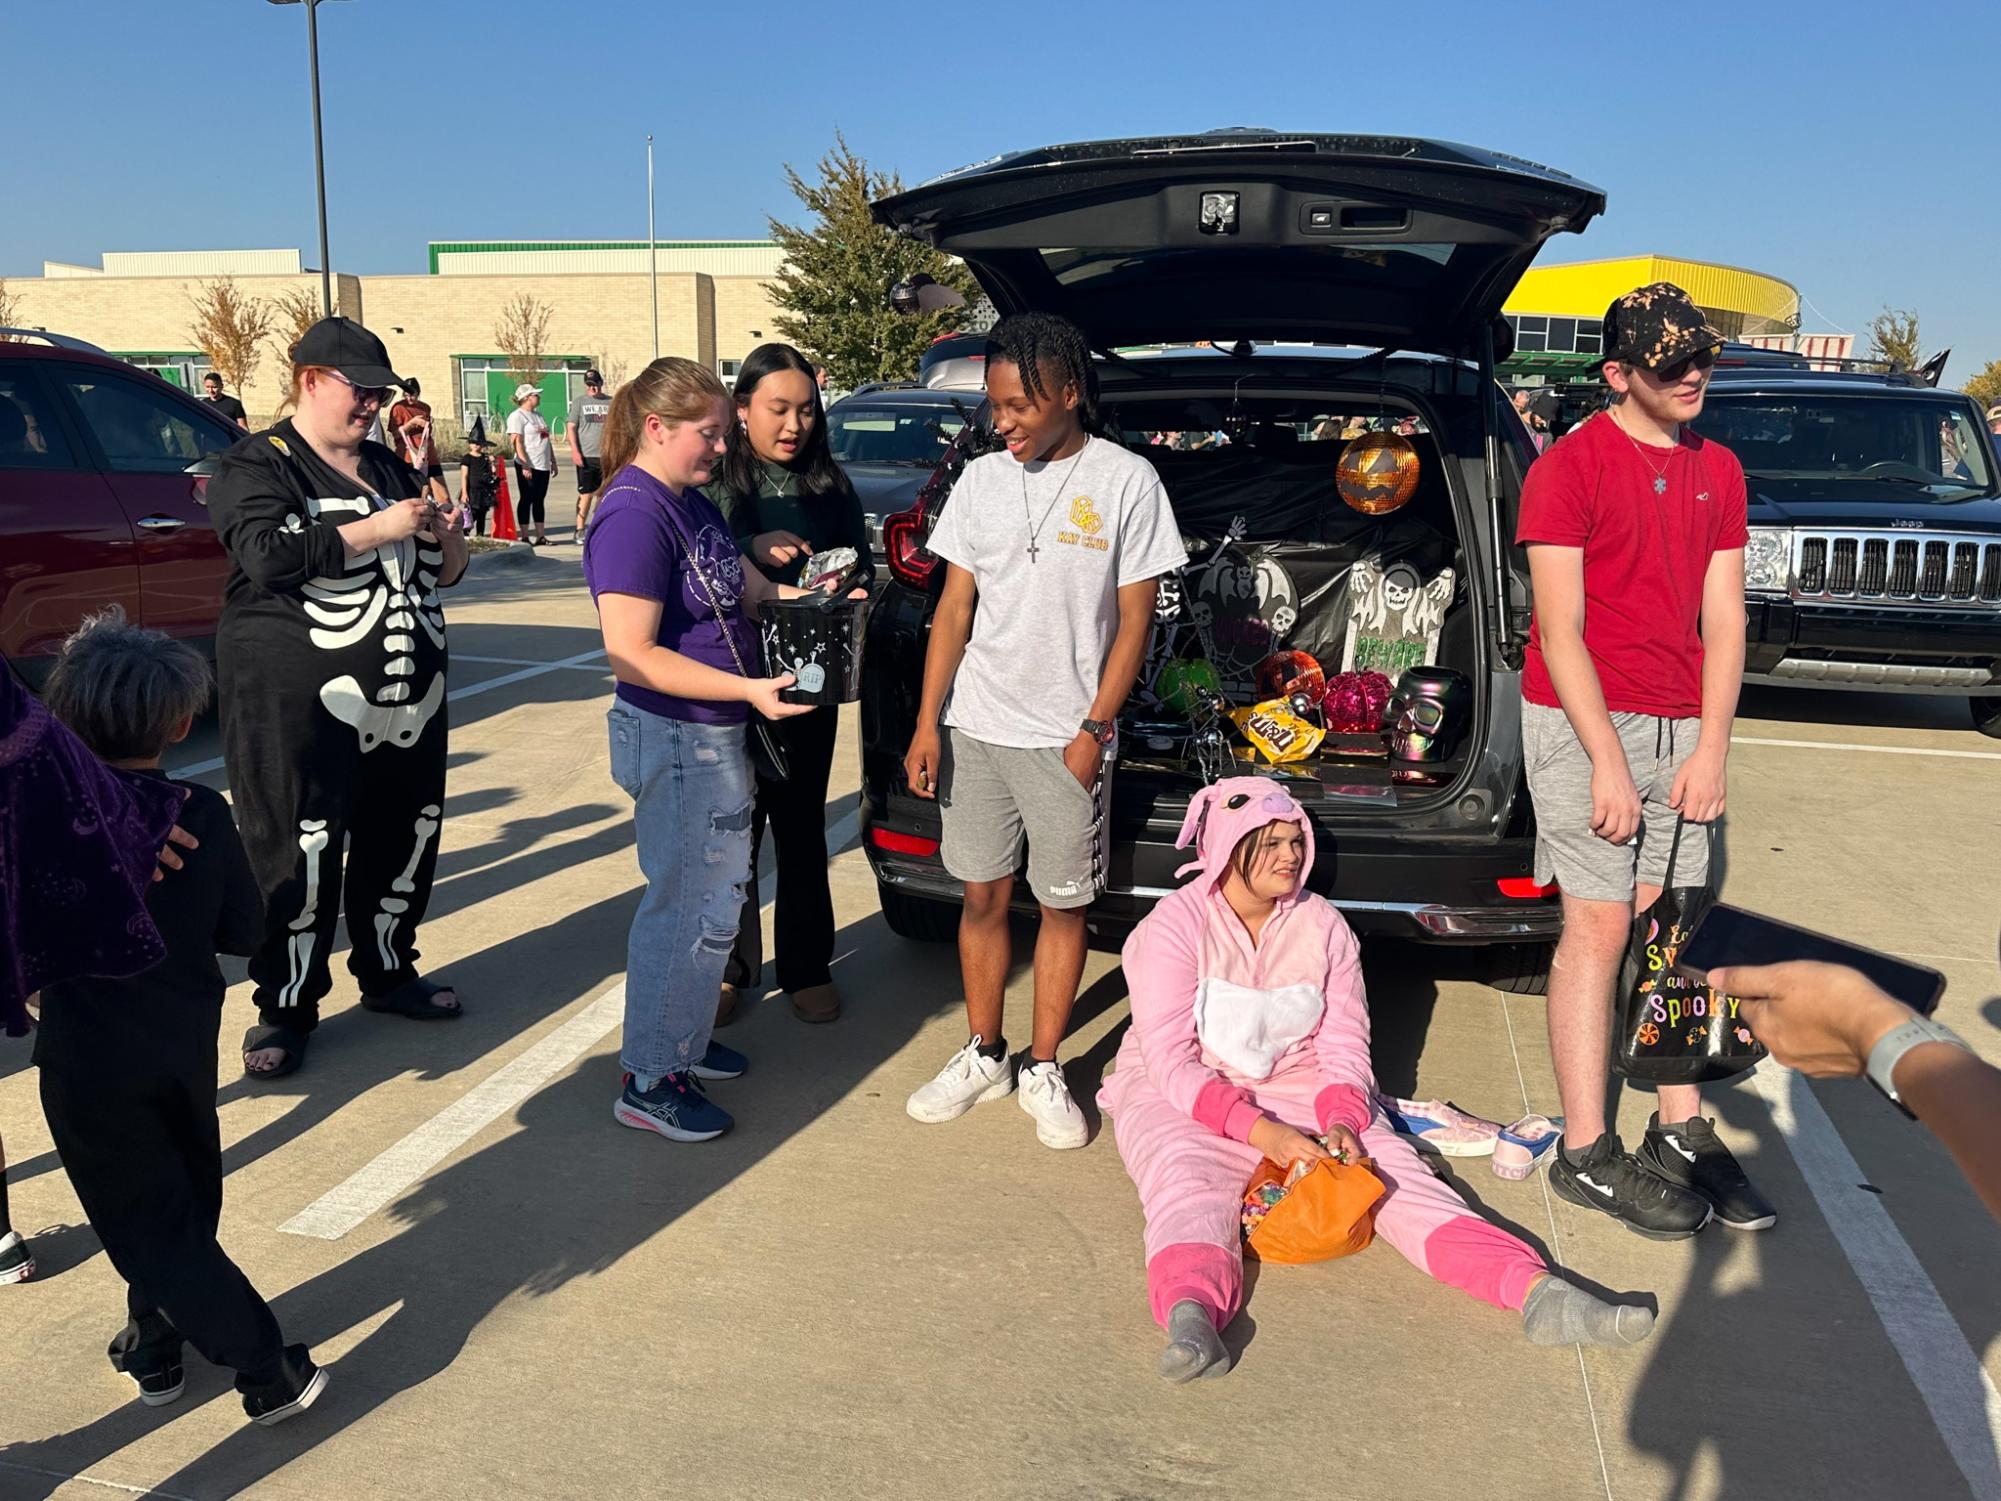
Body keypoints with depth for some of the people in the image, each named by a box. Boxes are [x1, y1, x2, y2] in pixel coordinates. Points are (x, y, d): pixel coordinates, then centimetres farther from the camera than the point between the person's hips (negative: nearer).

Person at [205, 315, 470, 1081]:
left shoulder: (390, 469, 17)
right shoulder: (258, 466, -2)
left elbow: (437, 574, 23)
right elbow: (267, 557, -21)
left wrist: (447, 544, 0)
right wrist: (374, 529, -21)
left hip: (408, 699, 7)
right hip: (298, 700, -6)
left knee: (406, 837, 12)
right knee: (301, 851, -3)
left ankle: (387, 969, 31)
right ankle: (285, 1006, 12)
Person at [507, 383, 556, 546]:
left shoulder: (538, 415, 18)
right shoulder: (517, 416, -8)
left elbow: (547, 441, 23)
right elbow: (517, 442, -16)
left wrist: (553, 461, 19)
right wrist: (525, 465, -22)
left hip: (543, 465, 8)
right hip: (528, 466, -8)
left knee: (540, 500, 9)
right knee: (526, 500, -3)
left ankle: (541, 536, 13)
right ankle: (525, 537, 1)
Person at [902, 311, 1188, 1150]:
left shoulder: (1126, 481, -6)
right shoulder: (981, 480, 5)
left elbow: (1134, 620, -5)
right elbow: (954, 608, 6)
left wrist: (1093, 729, -10)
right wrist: (927, 723, 1)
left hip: (1066, 737, -3)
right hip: (975, 726, 3)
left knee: (1062, 904, 6)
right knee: (982, 893, 11)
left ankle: (1043, 1072, 21)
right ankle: (983, 1056, 26)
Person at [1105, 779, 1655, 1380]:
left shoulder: (1323, 925, 4)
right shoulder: (1174, 926, -8)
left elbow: (1344, 1050, 4)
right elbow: (1170, 1061, -15)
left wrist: (1342, 1120, -19)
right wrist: (1263, 1132, -28)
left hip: (1300, 1087, 3)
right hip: (1184, 1098, -3)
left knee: (1390, 1171, -20)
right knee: (1191, 1187, -34)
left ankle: (1536, 1291, -35)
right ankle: (1190, 1315, -61)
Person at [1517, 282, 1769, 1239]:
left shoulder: (1718, 471, 12)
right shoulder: (1569, 467, -7)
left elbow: (1723, 619, 9)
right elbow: (1560, 630, -11)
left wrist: (1711, 747, -1)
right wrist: (1608, 762, -15)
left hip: (1681, 727, 5)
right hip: (1584, 724, -5)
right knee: (1599, 926, -4)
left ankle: (1683, 1132, 19)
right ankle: (1586, 1156, 5)